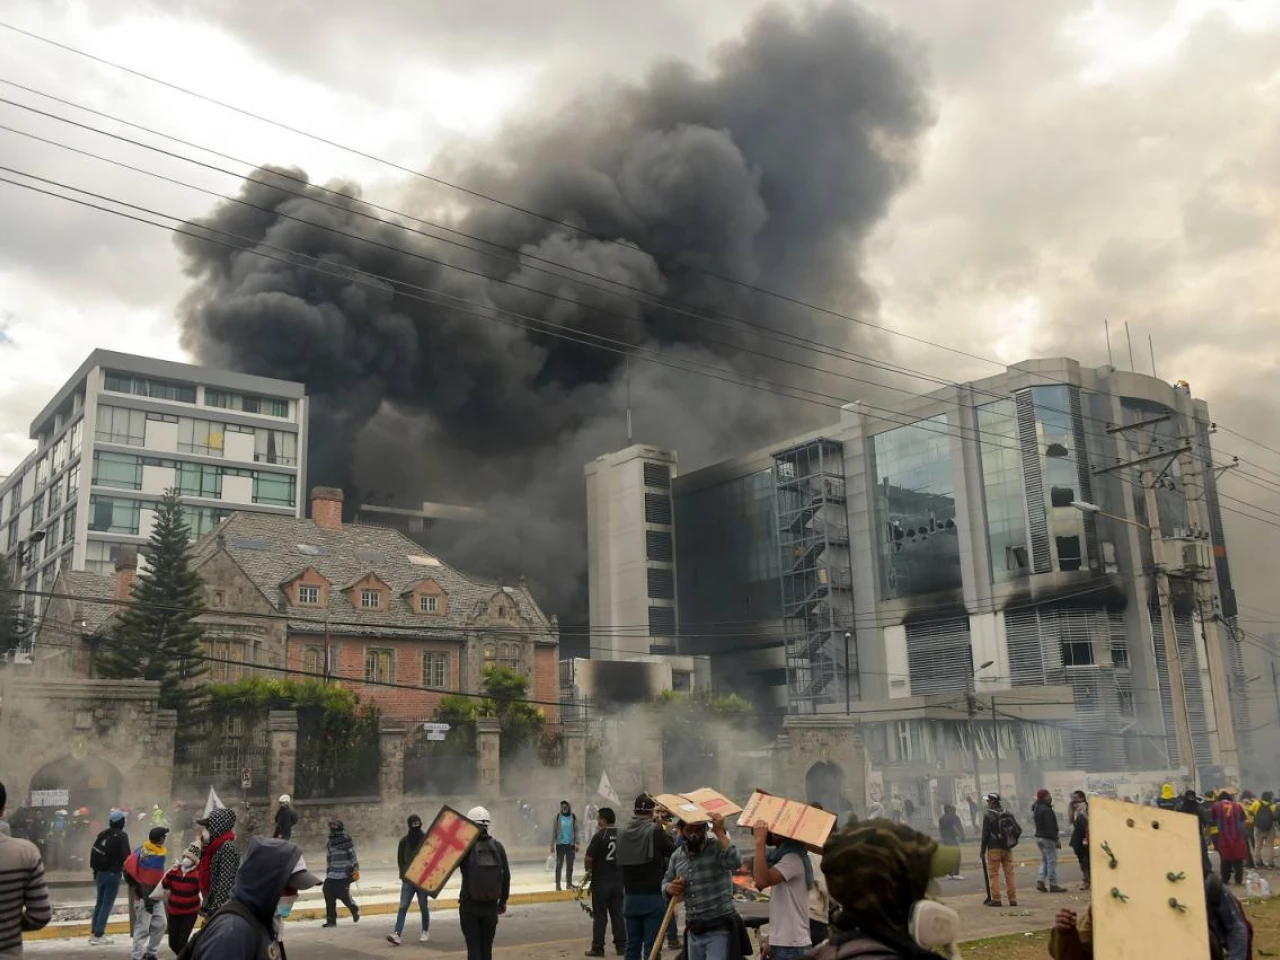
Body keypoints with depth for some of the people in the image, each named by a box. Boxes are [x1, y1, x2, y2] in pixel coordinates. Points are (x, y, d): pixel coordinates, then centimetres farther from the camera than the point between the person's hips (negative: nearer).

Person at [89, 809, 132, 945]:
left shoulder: (102, 834, 9)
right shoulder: (121, 836, -12)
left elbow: (94, 853, 13)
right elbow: (125, 856, -16)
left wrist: (95, 871, 21)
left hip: (100, 873, 7)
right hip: (113, 874, -7)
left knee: (99, 903, 17)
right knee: (107, 904, -2)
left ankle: (94, 932, 21)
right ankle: (99, 935, -3)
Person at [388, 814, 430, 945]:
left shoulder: (427, 839, -2)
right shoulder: (404, 841, 5)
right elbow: (400, 859, 9)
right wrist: (404, 875, -3)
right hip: (407, 880, 2)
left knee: (423, 907, 8)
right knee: (403, 907, -7)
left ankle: (426, 932, 22)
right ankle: (397, 934, -13)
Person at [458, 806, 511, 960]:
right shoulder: (497, 847, 1)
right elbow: (506, 876, 4)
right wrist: (503, 900, 13)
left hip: (469, 905, -3)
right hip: (491, 905, 3)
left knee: (473, 947, 2)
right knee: (487, 947, 13)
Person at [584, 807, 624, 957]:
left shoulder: (599, 836, -15)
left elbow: (589, 859, -15)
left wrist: (589, 868, 5)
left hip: (601, 880, -4)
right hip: (618, 880, 5)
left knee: (600, 915, 3)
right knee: (618, 914, 12)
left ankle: (598, 947, 6)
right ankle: (621, 946, 14)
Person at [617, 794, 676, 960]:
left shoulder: (622, 834, 2)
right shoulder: (655, 831, -14)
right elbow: (673, 851, -1)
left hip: (630, 896, 5)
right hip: (653, 896, -5)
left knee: (632, 945, 13)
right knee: (652, 946, -1)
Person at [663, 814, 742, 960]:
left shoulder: (717, 849, -12)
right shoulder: (676, 857, 7)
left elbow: (736, 861, -33)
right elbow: (666, 883, 20)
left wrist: (720, 832, -30)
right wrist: (670, 888, -3)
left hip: (719, 931, -6)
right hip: (693, 932, 7)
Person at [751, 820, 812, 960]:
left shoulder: (792, 858, -15)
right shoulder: (785, 856, 17)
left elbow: (762, 881, -30)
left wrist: (760, 842, -27)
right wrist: (773, 940, 18)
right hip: (783, 943, 10)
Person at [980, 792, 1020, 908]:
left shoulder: (988, 815, -9)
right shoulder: (1008, 814, 8)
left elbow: (985, 834, -10)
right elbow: (1018, 830, 5)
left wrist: (982, 850, -2)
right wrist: (1011, 841, 15)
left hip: (994, 849, -5)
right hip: (1007, 849, 5)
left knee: (993, 874, 0)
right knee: (1009, 873, 9)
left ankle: (996, 899, -2)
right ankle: (1013, 899, 10)